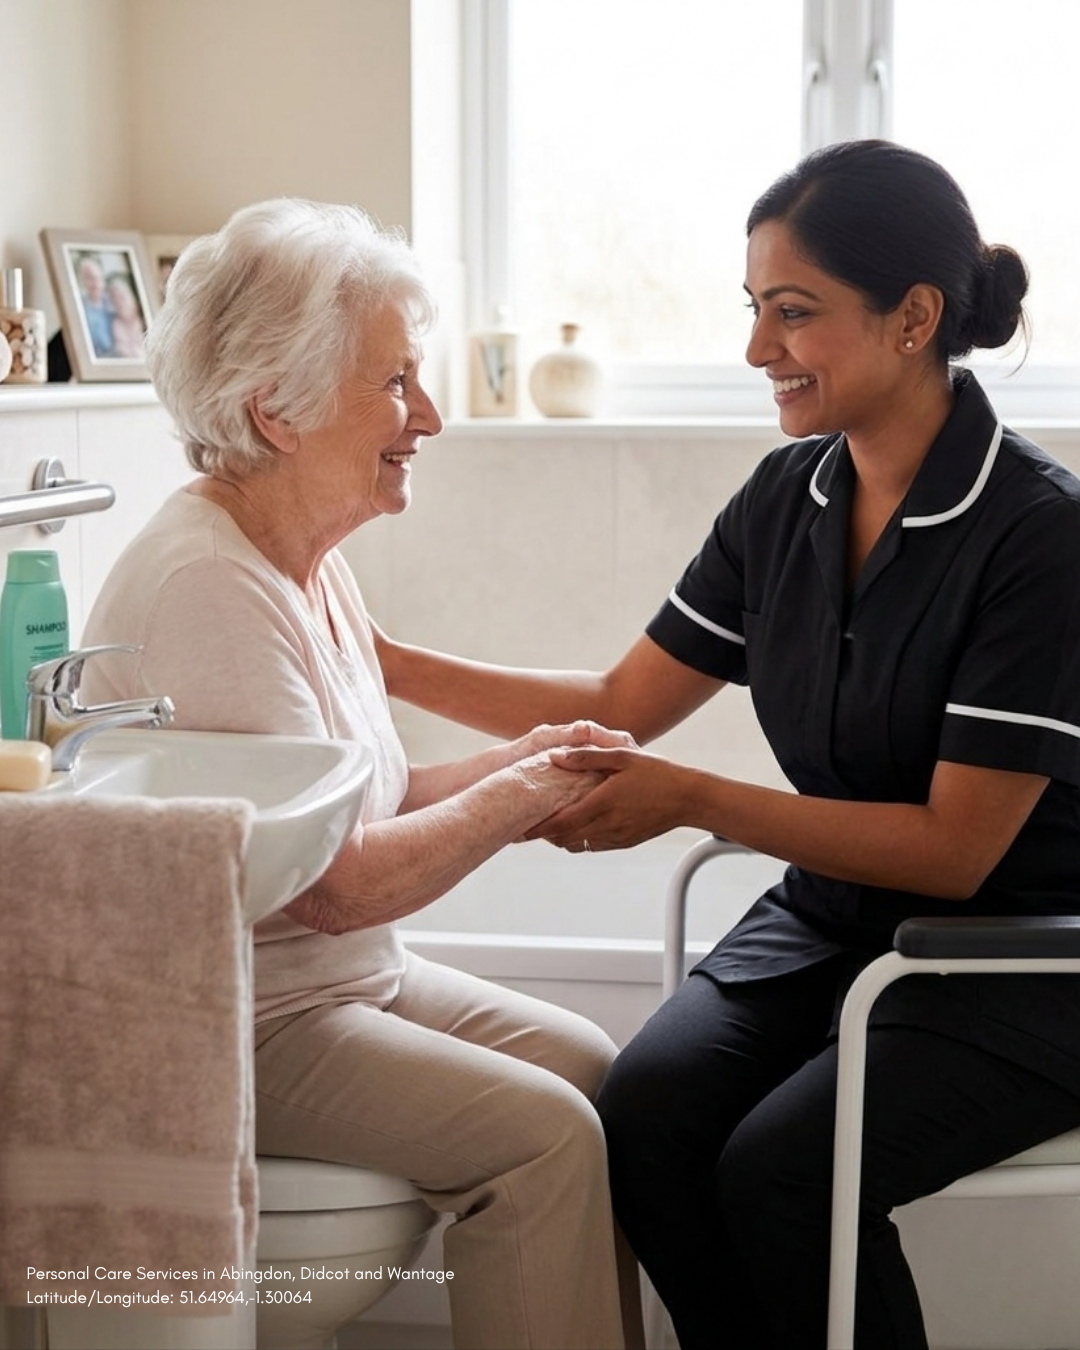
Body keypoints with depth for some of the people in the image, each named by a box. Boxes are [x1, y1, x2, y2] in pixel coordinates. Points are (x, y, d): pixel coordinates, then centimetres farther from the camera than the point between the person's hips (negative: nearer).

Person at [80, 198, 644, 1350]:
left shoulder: (305, 561, 8)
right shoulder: (206, 585, -24)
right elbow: (335, 885, -25)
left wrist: (519, 759, -4)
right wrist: (514, 798, -12)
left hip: (345, 976, 10)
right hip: (221, 1025, -10)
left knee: (590, 1068, 4)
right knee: (540, 1132, -17)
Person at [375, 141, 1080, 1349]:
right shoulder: (788, 498, 2)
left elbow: (956, 848, -19)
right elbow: (623, 703, 9)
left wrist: (694, 799, -24)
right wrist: (389, 663, 1)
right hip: (832, 918, 6)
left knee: (779, 1166, -28)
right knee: (645, 1113, -21)